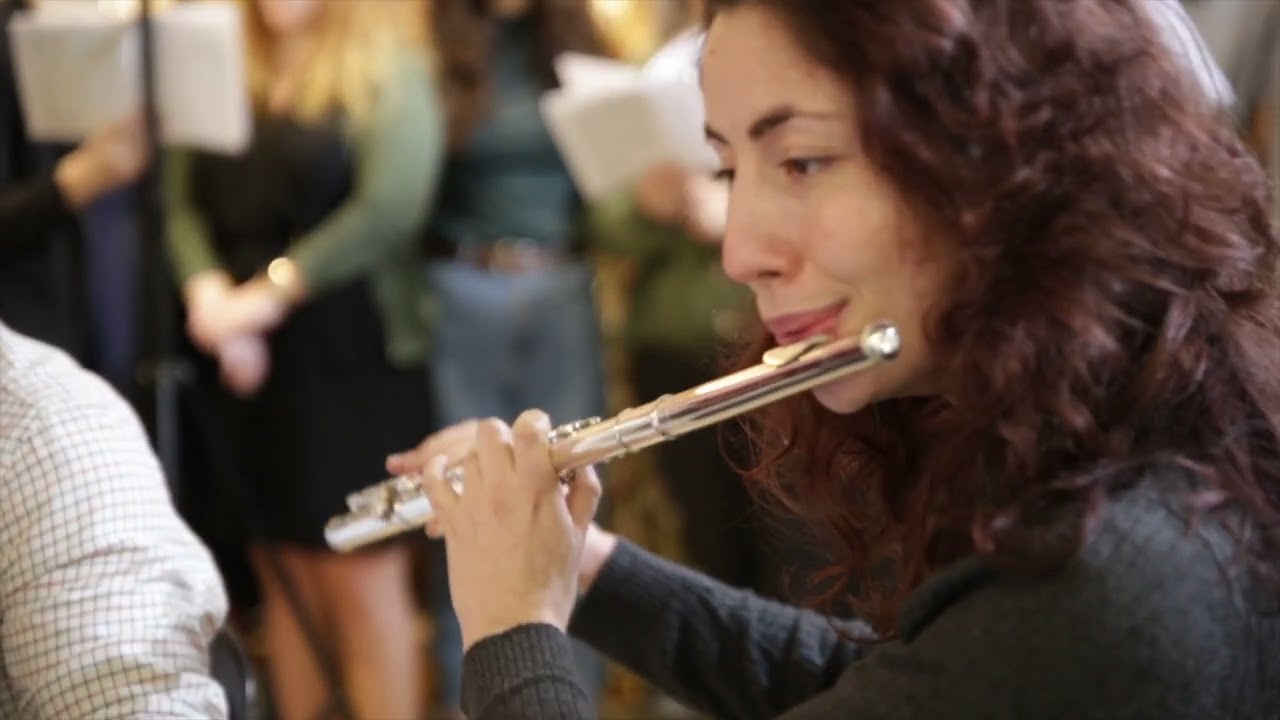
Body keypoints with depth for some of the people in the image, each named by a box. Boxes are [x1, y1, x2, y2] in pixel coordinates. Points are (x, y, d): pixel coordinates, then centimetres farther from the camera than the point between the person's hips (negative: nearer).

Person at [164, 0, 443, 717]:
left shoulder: (392, 74, -3)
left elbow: (391, 206, -17)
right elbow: (184, 203, 7)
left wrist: (269, 294, -18)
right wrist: (209, 290, -12)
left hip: (352, 355, -5)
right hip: (243, 361, 5)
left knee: (361, 577, -3)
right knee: (285, 573, 10)